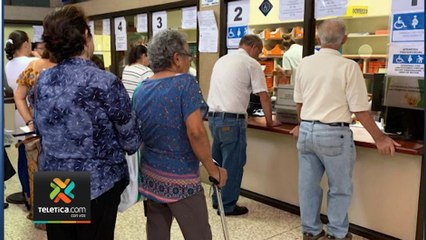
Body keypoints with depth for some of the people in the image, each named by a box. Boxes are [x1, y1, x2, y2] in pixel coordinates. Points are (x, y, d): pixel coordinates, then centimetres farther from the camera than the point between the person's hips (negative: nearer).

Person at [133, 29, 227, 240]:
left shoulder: (140, 90, 5)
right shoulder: (185, 83, -15)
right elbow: (195, 131, -24)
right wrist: (212, 168, -14)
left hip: (150, 174, 7)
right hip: (180, 179, -7)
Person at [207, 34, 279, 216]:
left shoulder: (222, 60, 18)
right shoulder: (251, 64, -4)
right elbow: (263, 96, -4)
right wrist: (269, 121, 7)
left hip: (213, 116, 8)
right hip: (231, 120, -8)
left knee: (218, 161, 18)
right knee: (232, 164, 3)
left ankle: (217, 199, 30)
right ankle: (228, 206, 12)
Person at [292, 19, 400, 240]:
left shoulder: (304, 64, 3)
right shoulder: (348, 66, -12)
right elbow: (360, 110, -11)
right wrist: (379, 138, 1)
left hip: (306, 131, 5)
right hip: (333, 134, -5)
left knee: (308, 184, 15)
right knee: (340, 188, 13)